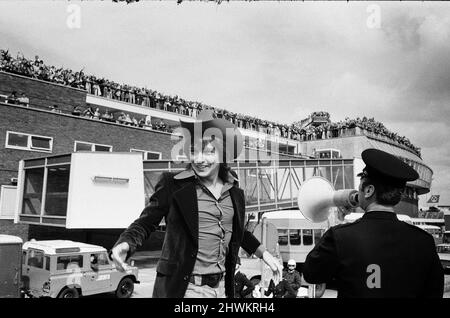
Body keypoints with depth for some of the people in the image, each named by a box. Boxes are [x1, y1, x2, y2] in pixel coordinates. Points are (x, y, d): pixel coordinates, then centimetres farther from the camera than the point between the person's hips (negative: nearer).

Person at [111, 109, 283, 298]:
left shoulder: (233, 190, 4)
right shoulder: (172, 185, -10)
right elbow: (145, 223, -7)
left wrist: (264, 254, 19)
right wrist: (124, 245, -25)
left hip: (220, 286, 5)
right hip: (183, 287, -4)